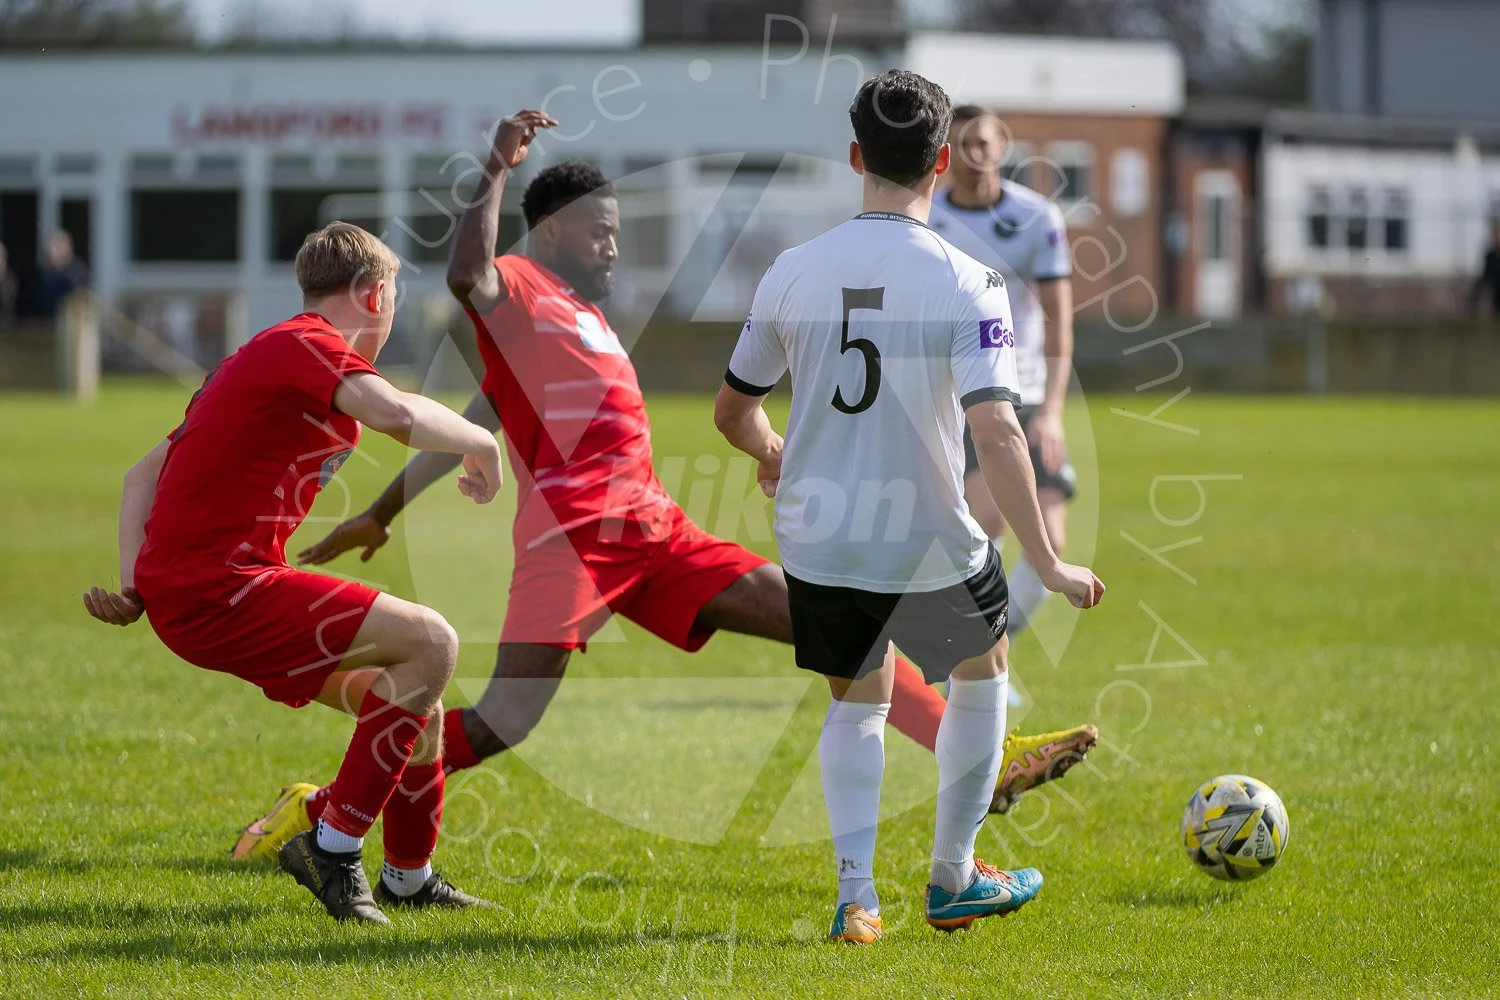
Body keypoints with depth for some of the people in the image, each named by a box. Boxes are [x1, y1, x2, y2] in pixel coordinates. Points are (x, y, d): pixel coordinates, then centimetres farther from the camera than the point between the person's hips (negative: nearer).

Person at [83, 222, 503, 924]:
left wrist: (135, 585, 9)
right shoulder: (310, 345, -7)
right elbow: (395, 413, -28)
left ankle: (409, 880, 31)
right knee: (430, 643, -17)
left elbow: (143, 475, 23)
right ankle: (333, 845, -12)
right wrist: (480, 442, -8)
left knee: (418, 706, 15)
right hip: (217, 585, -10)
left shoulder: (259, 357, 23)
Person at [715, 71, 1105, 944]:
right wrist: (1048, 564, -18)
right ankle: (954, 881, 32)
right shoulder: (966, 284, -15)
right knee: (981, 673, 26)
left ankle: (856, 896, 9)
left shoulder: (793, 273, -4)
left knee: (858, 703, 24)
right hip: (929, 547, -3)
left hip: (816, 543, 3)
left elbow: (732, 414, 8)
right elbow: (997, 433, -24)